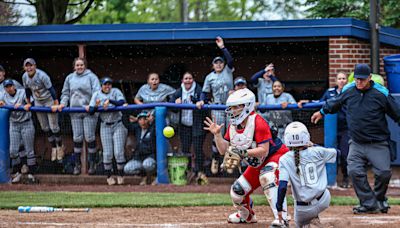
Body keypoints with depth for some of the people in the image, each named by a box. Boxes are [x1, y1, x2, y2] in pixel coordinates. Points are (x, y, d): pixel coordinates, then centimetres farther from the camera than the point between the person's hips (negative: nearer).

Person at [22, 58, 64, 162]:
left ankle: (60, 146, 20)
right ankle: (53, 148, 25)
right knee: (45, 128, 11)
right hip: (38, 103, 6)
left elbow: (51, 89, -23)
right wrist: (28, 103, 17)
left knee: (54, 127, -2)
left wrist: (56, 104, -24)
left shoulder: (42, 76, -26)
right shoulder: (25, 77, -7)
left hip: (49, 101, -6)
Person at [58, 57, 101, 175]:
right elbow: (65, 93, 20)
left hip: (89, 112, -3)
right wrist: (63, 103, 2)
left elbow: (97, 91, -8)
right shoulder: (70, 78, 14)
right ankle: (77, 164, 9)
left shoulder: (91, 77, 1)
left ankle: (92, 164, 7)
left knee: (90, 138, -3)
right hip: (75, 112, 3)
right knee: (77, 138, 3)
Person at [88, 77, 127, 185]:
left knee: (119, 152, -6)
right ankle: (109, 176, 12)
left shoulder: (116, 92, -3)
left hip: (118, 125, -1)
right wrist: (96, 106, -24)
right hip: (105, 126, 1)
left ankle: (120, 175, 8)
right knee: (107, 153, -1)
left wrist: (109, 101, -29)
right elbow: (91, 111, -4)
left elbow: (122, 102, -20)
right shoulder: (97, 95, 2)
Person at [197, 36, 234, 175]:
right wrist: (202, 101, -13)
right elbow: (205, 92, 6)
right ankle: (215, 158, 8)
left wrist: (222, 47, -17)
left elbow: (230, 60, -11)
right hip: (217, 107, -1)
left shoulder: (228, 71, 6)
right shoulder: (210, 77, 5)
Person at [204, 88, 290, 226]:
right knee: (237, 191, 9)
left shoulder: (257, 122, -26)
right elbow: (223, 150, 2)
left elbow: (263, 151, -31)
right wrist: (217, 134, -11)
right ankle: (246, 216, 41)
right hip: (257, 165, 9)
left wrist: (243, 152, -38)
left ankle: (281, 218, -40)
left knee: (267, 177, -39)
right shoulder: (233, 126, 0)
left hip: (277, 155, -9)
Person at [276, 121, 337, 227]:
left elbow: (282, 186, -16)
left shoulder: (285, 160, -9)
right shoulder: (317, 152, -4)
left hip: (304, 209, -2)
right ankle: (314, 218, 19)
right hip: (324, 201, 2)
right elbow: (335, 152, 17)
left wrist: (279, 208, -6)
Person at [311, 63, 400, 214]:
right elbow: (335, 103, 24)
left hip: (378, 144, -3)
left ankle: (379, 200, 18)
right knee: (355, 171, -13)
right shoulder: (348, 90, 2)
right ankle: (370, 204, -5)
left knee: (384, 173, -11)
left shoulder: (381, 93, -9)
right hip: (356, 143, 3)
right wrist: (322, 112, 37)